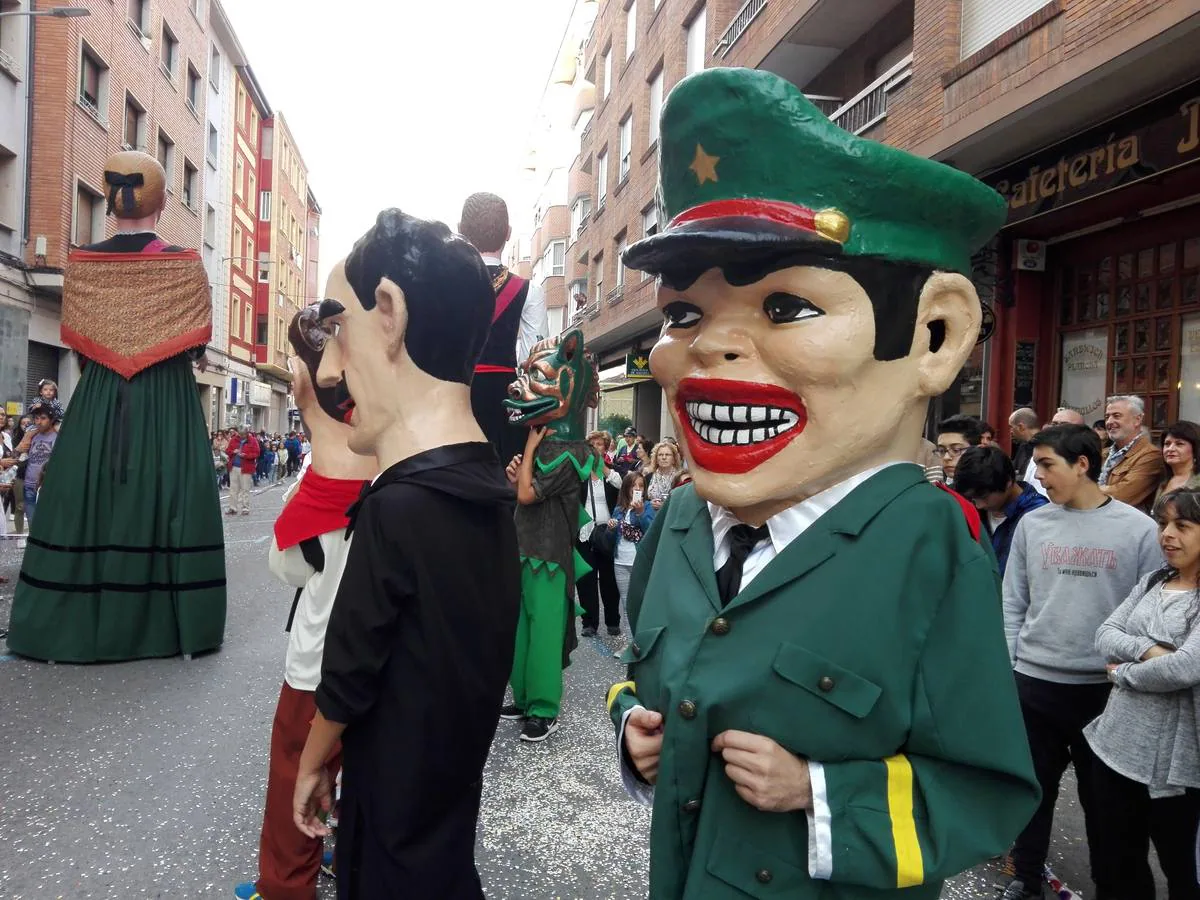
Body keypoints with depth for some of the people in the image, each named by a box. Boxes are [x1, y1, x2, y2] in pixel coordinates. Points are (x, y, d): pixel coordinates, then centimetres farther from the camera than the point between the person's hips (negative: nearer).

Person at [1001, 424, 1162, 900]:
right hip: (1034, 681, 2)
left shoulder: (1139, 529, -6)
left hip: (1107, 686, -2)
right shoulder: (1031, 524, 2)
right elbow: (1013, 605, 5)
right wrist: (1002, 670, 2)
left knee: (1102, 792, 14)